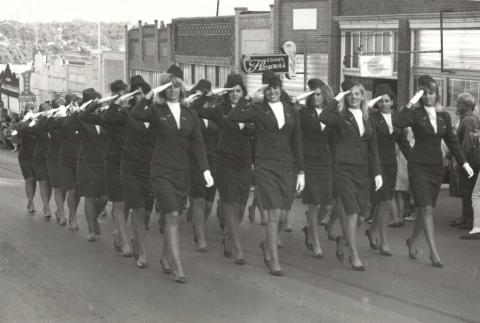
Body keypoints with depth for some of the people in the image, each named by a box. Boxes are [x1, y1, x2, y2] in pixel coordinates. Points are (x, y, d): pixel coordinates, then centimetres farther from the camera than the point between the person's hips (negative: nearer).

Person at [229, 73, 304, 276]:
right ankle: (274, 261, 0)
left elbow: (297, 142, 10)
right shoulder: (258, 110, 0)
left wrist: (300, 171, 8)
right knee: (274, 214, -9)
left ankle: (267, 244, 37)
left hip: (286, 167, 4)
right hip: (265, 167, -4)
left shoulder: (291, 111, 8)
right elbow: (233, 116, -17)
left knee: (281, 214, 9)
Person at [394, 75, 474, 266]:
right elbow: (398, 123, -26)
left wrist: (464, 163, 6)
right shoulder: (415, 114, -6)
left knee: (425, 209, 11)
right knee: (426, 209, -10)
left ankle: (412, 241, 32)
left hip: (436, 166, 5)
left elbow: (452, 141, 12)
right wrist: (411, 103, -24)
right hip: (418, 166, -5)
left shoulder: (444, 117, 9)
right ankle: (433, 252, -9)